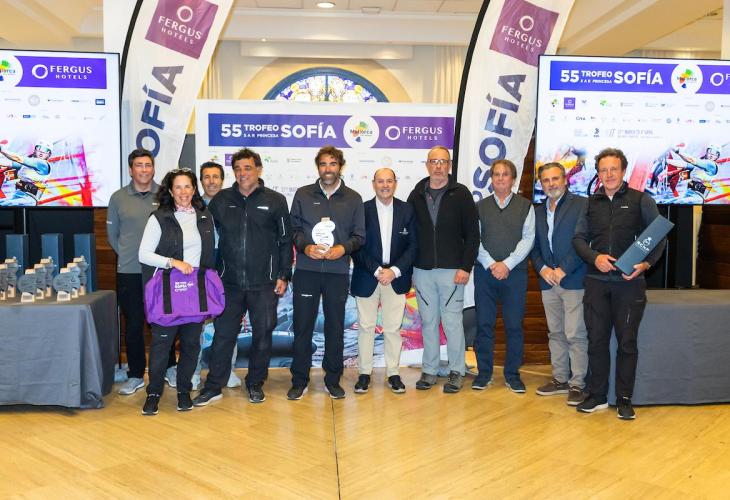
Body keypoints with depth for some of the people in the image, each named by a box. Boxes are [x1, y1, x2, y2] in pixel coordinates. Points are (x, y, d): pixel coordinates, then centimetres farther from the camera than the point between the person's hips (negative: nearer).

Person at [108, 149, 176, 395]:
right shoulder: (118, 198, 5)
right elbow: (112, 234, 11)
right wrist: (128, 255, 5)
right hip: (129, 272, 1)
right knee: (133, 324, 6)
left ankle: (169, 368, 25)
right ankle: (135, 375, 18)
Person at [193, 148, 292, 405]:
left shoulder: (275, 201, 0)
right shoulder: (221, 200, 5)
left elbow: (285, 240, 2)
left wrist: (283, 276, -1)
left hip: (265, 284, -1)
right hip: (229, 282, 1)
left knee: (262, 334, 8)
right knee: (223, 334, 6)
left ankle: (255, 383, 24)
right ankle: (213, 386, 17)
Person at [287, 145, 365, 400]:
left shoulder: (353, 198, 6)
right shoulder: (303, 195, 6)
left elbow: (359, 235, 6)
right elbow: (293, 228, 7)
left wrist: (344, 248, -12)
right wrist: (304, 246, -12)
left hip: (338, 272, 1)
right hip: (306, 270, 0)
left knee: (335, 327, 8)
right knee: (302, 326, 3)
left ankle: (333, 380, 21)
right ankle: (299, 381, 15)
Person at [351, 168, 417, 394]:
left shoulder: (407, 210, 2)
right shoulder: (362, 210, -3)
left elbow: (412, 246, 0)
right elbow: (357, 247, -4)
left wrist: (394, 271, -11)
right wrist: (377, 271, -13)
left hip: (396, 277, 1)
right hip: (367, 278, -1)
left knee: (393, 328, 5)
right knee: (365, 326, 5)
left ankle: (393, 373, 17)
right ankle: (364, 373, 16)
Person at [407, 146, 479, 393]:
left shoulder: (460, 194, -1)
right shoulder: (416, 195, 7)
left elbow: (472, 234, -3)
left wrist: (465, 267, -10)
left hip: (451, 270, -3)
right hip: (422, 270, 3)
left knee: (452, 321, 0)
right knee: (428, 322, 9)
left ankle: (456, 371, 13)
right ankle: (429, 370, 19)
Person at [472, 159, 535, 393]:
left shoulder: (525, 206, 7)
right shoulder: (481, 206, 10)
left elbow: (527, 239, -2)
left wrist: (507, 264, -11)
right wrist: (491, 264, -9)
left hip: (515, 272, -1)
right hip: (485, 271, 1)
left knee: (514, 325, 2)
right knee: (484, 324, 2)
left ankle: (512, 374, 13)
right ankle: (484, 373, 12)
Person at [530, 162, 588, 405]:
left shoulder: (581, 205, -3)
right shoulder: (538, 211, 16)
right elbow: (534, 246, 15)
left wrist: (563, 269, -15)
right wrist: (542, 268, -3)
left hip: (573, 280, -6)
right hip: (548, 281, 6)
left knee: (575, 335, -5)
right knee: (555, 334, 13)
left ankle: (577, 384, 4)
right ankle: (560, 379, 22)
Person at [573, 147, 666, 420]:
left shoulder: (641, 200, 4)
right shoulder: (591, 203, 12)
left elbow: (659, 236, 1)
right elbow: (579, 238, 9)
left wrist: (646, 264, -15)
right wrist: (595, 257, -10)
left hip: (629, 282, -2)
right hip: (596, 282, 3)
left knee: (627, 341, 3)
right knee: (596, 340, 6)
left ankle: (624, 399, 14)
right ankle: (597, 395, 18)